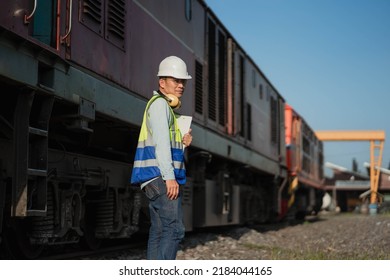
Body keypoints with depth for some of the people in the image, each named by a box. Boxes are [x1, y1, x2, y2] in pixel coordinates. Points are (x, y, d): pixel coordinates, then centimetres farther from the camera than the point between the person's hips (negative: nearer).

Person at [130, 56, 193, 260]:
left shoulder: (167, 107, 25)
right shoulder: (159, 103, -6)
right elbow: (160, 141, -17)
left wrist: (183, 142, 7)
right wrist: (170, 176, -23)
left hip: (158, 179, 10)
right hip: (160, 176, -10)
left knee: (159, 231, 7)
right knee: (174, 228, -17)